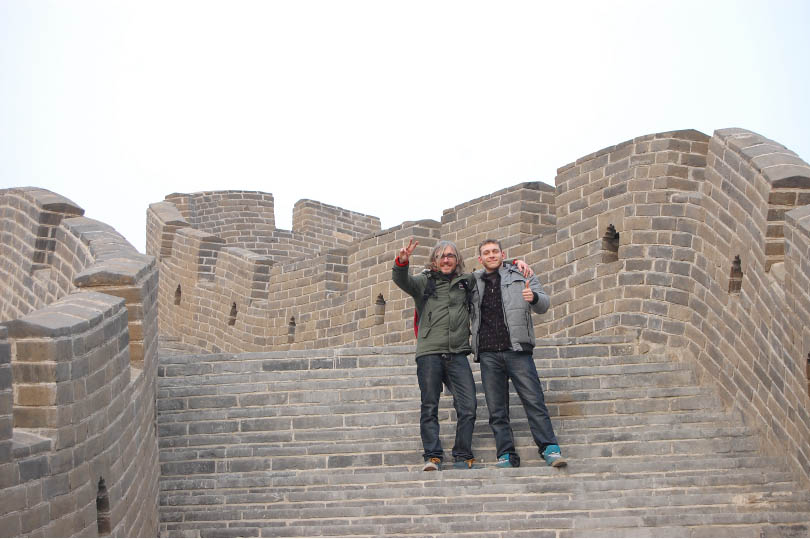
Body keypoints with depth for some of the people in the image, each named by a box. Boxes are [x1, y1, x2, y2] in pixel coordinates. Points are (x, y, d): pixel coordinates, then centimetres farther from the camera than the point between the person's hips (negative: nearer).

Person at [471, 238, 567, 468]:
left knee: (534, 401, -9)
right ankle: (506, 456, 3)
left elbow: (544, 305, 4)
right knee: (497, 410, 1)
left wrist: (534, 297, -19)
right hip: (488, 354, 3)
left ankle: (550, 449, -10)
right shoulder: (474, 282, 17)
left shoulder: (520, 276, 11)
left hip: (517, 350, -2)